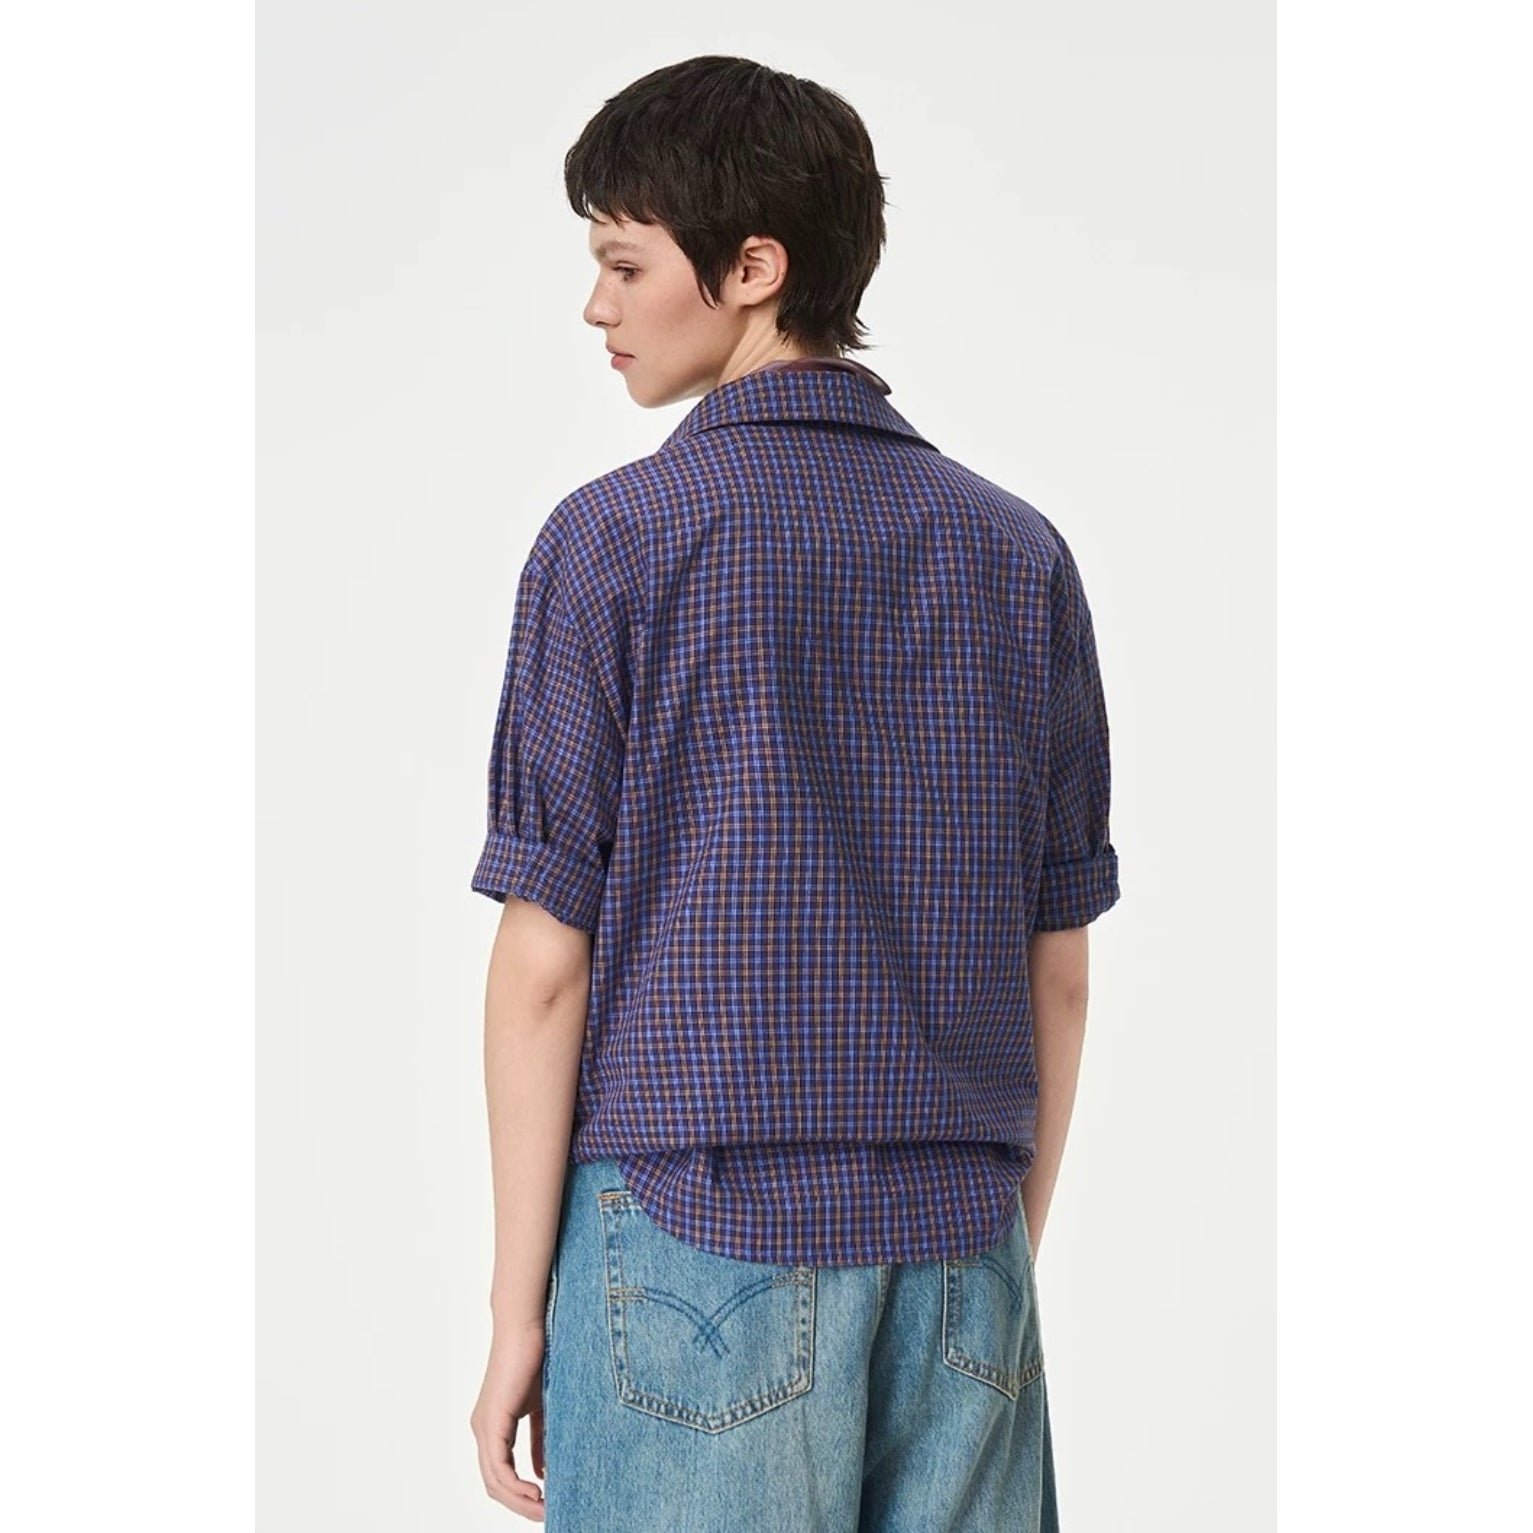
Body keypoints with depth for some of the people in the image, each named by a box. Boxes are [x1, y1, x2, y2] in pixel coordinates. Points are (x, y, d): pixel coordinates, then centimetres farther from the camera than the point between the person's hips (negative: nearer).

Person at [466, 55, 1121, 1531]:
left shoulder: (616, 540, -6)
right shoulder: (1017, 551, 6)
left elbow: (546, 963, -7)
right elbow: (1058, 969, 8)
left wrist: (518, 1306, 0)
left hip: (696, 1236, -4)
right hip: (956, 1253, 4)